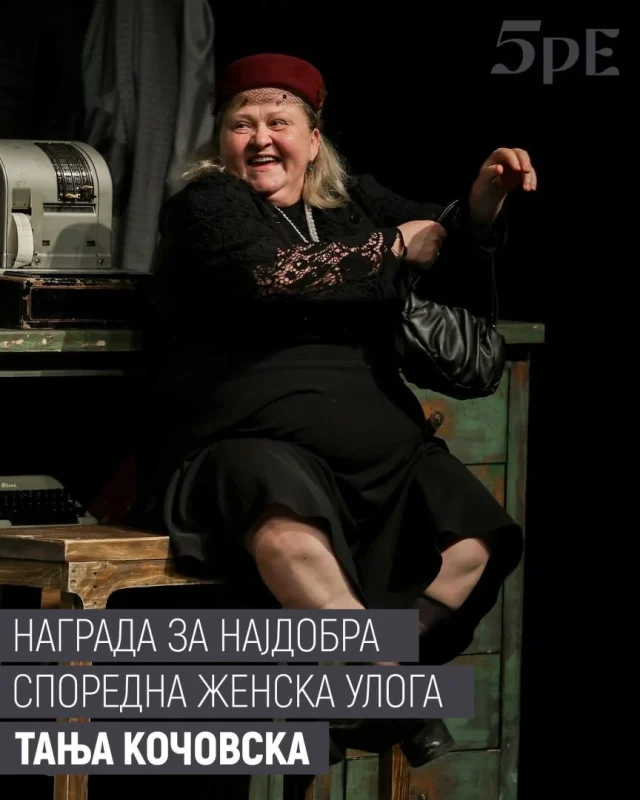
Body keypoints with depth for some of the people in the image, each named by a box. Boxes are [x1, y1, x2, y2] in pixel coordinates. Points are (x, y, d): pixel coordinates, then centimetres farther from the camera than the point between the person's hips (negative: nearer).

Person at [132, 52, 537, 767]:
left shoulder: (354, 200, 19)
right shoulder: (207, 201, 3)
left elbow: (452, 268, 22)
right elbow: (272, 272, -17)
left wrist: (483, 204, 1)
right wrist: (393, 247, -5)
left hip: (372, 448, 6)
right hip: (244, 437, -6)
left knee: (475, 537, -18)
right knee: (284, 517, -39)